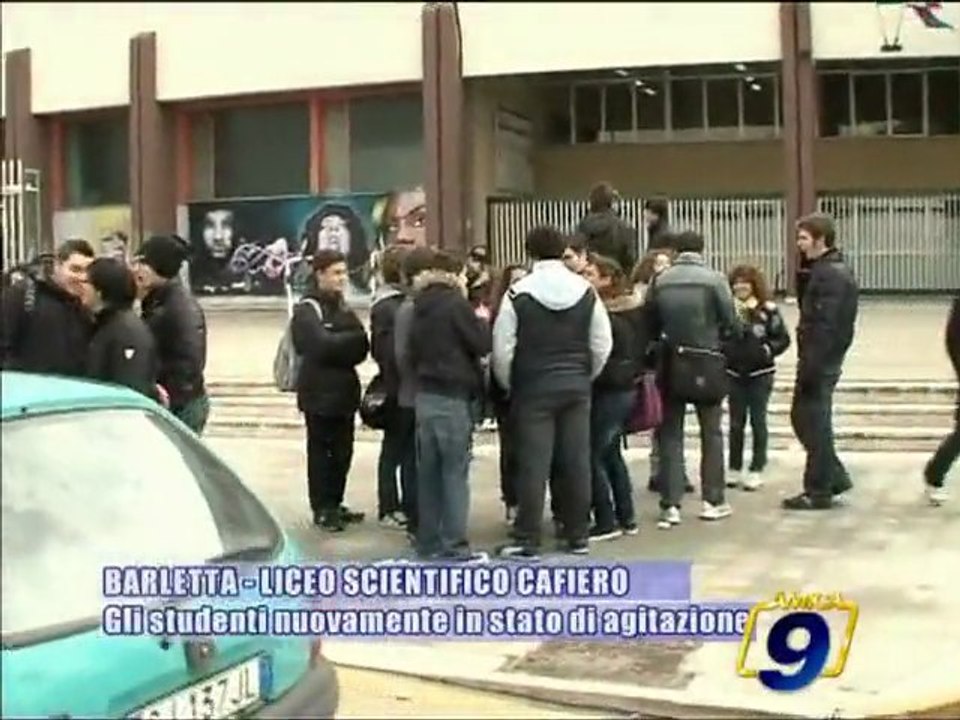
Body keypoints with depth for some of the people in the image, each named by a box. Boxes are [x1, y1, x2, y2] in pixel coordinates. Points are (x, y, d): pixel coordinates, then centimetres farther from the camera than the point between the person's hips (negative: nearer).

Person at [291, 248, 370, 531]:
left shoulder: (342, 307, 17)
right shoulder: (307, 310, -8)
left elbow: (361, 347, 9)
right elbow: (323, 344, -23)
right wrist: (353, 339, -11)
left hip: (344, 389, 8)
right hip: (320, 393, -8)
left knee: (342, 451, 12)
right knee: (321, 452, -2)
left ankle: (334, 504, 23)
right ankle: (322, 509, 5)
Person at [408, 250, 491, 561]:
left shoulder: (421, 307, 11)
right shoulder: (456, 304, -10)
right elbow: (482, 344, -8)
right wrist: (482, 321, 7)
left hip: (424, 393, 7)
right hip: (453, 394, -7)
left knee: (428, 471, 9)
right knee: (455, 471, -3)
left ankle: (428, 541, 14)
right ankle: (454, 543, -3)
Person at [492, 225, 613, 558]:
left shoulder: (518, 294, -9)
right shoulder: (586, 291, 2)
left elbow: (502, 349, -8)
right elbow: (602, 345, 3)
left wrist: (509, 385, 7)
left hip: (533, 389, -3)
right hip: (576, 387, 4)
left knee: (533, 465, -1)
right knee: (576, 462, 8)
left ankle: (527, 540, 2)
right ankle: (578, 535, 15)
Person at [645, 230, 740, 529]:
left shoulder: (660, 282, -4)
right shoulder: (714, 280, -10)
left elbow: (650, 327, -1)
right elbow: (732, 323, -8)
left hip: (671, 365, 2)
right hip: (707, 365, -2)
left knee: (671, 434, 8)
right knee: (711, 432, 12)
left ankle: (670, 504, 4)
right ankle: (713, 500, 16)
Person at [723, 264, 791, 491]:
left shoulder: (767, 310, -5)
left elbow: (783, 339, -1)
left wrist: (767, 350, -15)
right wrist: (723, 349, -8)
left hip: (760, 373, -2)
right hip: (734, 373, 2)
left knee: (758, 421, 3)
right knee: (736, 422, 9)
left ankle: (757, 470, 10)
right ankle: (734, 469, 18)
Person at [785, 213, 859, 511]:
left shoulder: (830, 275, -17)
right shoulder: (831, 270, 15)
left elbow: (824, 327, -22)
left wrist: (810, 368, -22)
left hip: (820, 361, -10)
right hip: (822, 361, 10)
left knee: (815, 425, -1)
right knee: (802, 417, 17)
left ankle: (818, 492, 9)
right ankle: (835, 477, 23)